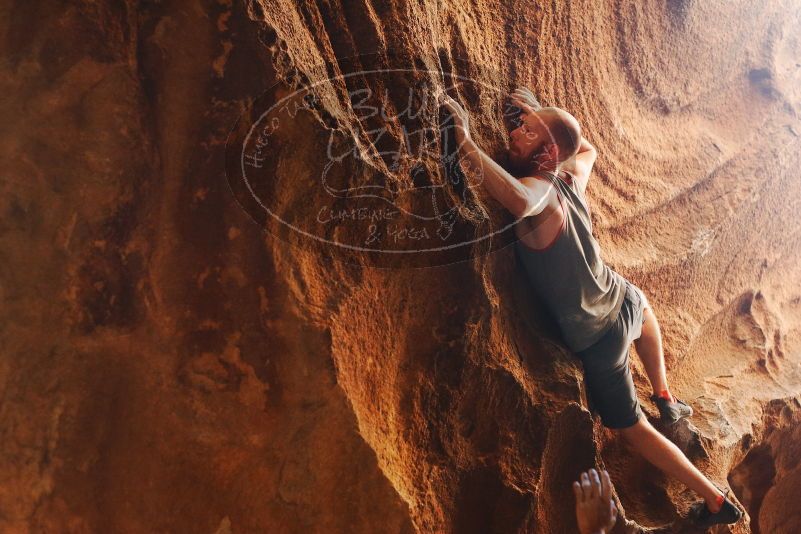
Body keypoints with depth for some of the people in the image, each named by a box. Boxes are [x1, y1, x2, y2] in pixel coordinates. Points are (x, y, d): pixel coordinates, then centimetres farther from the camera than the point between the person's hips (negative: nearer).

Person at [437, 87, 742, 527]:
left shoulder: (540, 193, -31)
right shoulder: (571, 178, -8)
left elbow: (522, 201, -58)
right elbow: (587, 147, 17)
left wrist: (466, 144, -51)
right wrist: (542, 113, 7)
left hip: (594, 336, -6)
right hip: (623, 302, 7)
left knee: (633, 428, 18)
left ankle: (717, 502, 31)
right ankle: (666, 399, 54)